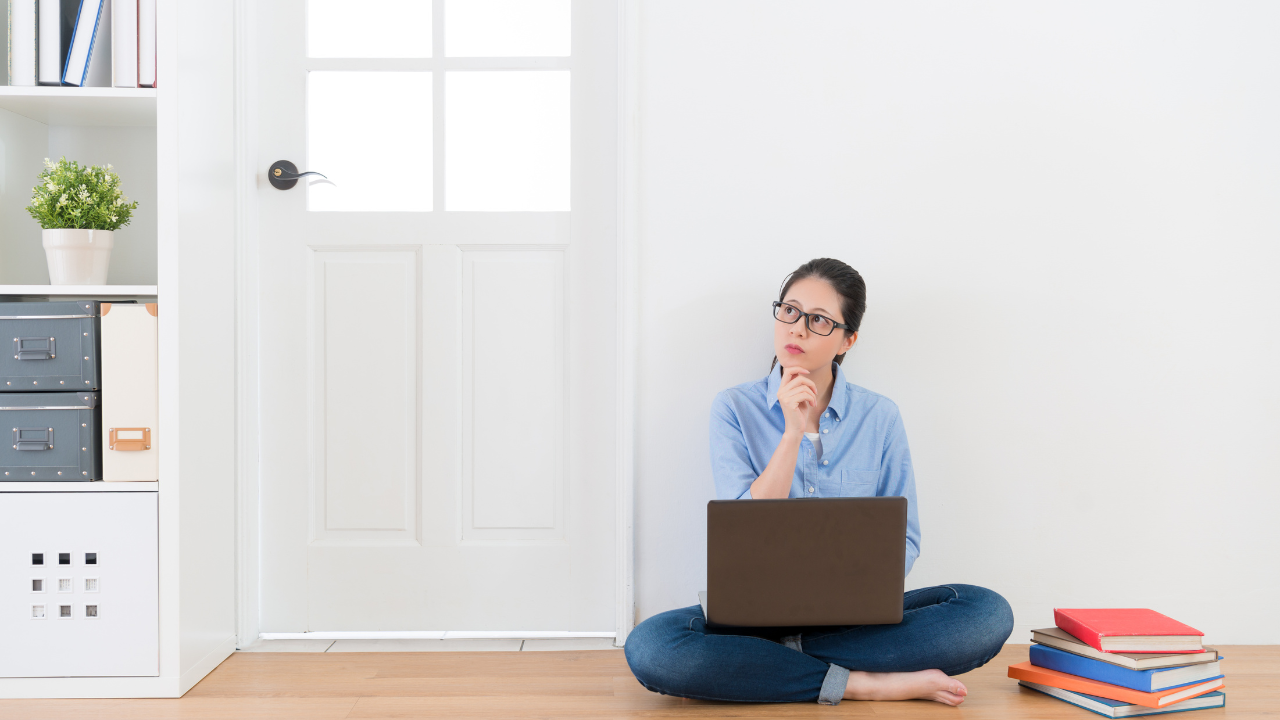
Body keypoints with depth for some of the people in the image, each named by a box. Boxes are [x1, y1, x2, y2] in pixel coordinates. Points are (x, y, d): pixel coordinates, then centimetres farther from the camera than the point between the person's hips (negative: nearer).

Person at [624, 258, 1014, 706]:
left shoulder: (880, 417, 2)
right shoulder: (734, 409, -1)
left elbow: (903, 539, 5)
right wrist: (793, 432, -18)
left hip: (855, 617, 2)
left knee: (988, 612, -23)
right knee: (649, 646, -31)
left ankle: (770, 660, -21)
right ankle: (863, 683, -22)